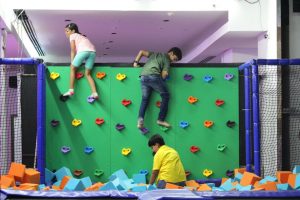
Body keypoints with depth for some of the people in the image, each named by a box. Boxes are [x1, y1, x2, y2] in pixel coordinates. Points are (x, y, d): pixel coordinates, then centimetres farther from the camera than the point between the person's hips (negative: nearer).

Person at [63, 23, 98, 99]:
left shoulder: (72, 36, 20)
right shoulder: (81, 36, 39)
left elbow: (73, 50, 13)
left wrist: (72, 62, 15)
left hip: (83, 51, -6)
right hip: (93, 52, 6)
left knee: (73, 68, 10)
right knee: (88, 74, 12)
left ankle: (71, 90, 5)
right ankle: (94, 93, -2)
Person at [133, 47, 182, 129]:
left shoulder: (155, 54, 31)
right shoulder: (167, 60, 11)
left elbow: (142, 52, 25)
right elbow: (164, 74, -2)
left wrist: (136, 62, 28)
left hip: (143, 77, 6)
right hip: (154, 76, -6)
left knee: (145, 99, 10)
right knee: (165, 96, 7)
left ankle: (140, 119, -10)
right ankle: (161, 120, 4)